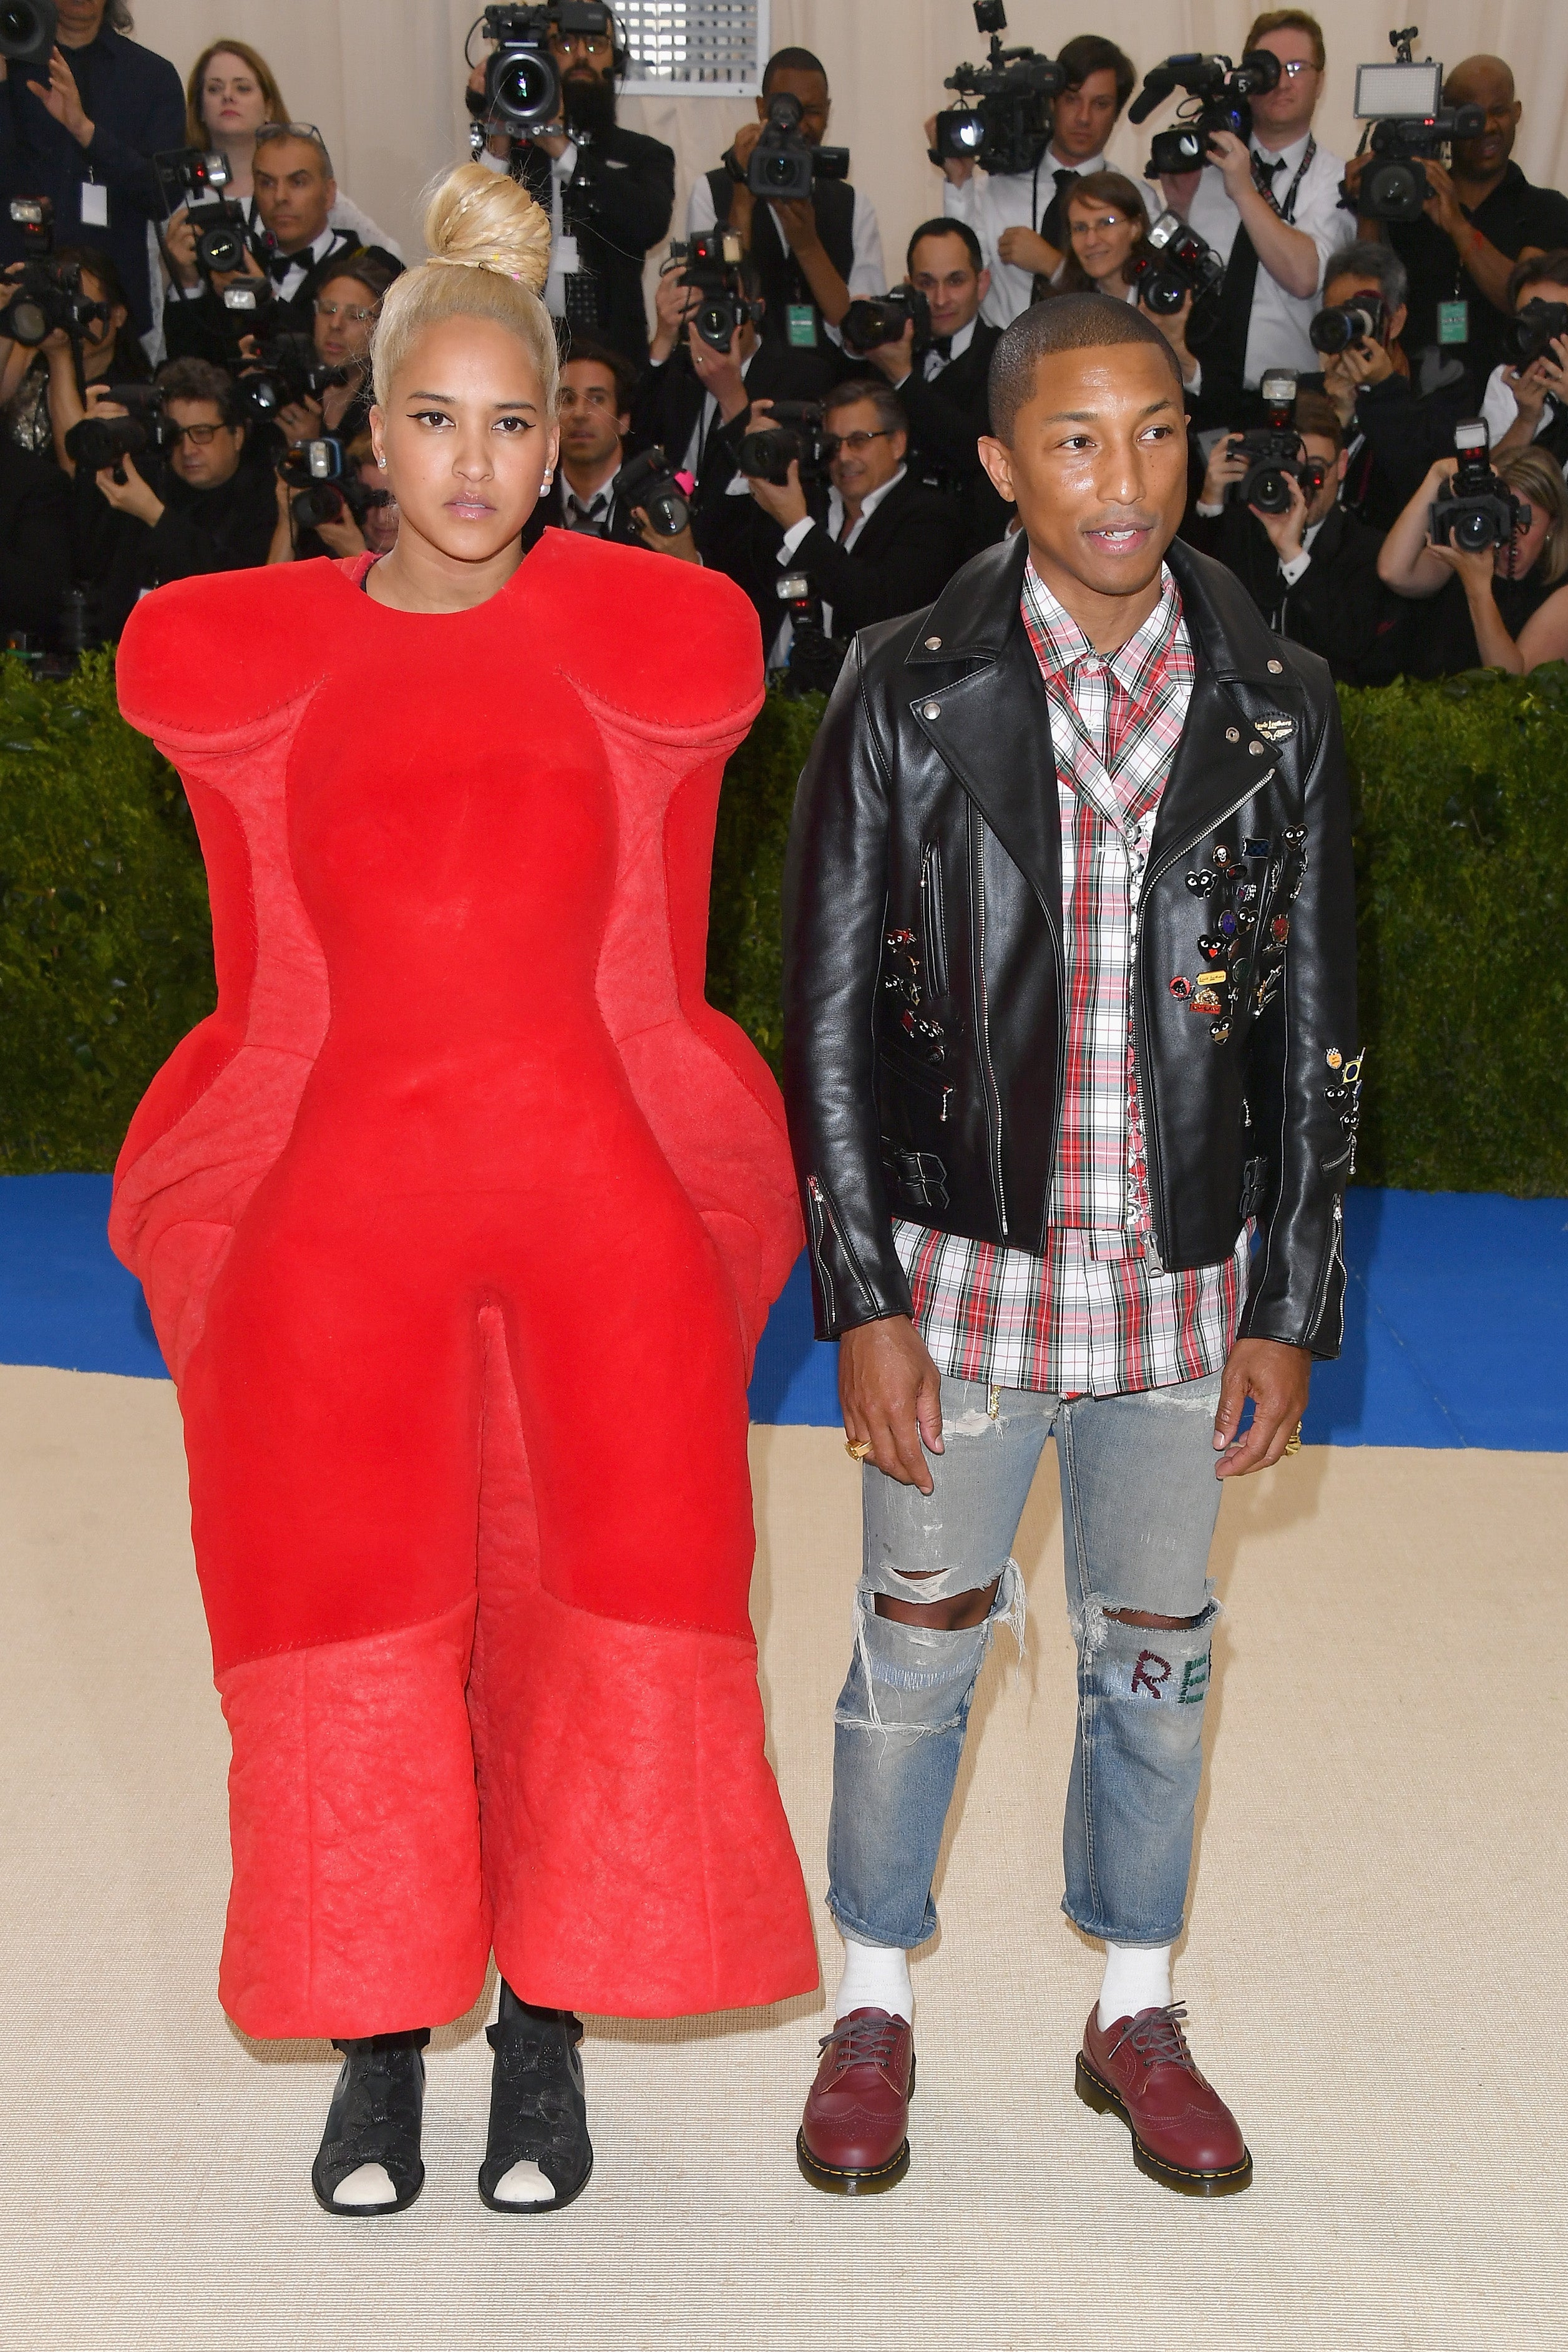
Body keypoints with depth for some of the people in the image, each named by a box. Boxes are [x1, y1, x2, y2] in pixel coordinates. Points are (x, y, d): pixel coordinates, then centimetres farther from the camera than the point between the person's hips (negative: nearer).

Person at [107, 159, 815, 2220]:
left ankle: (547, 2034, 14)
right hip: (335, 1196, 1)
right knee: (346, 1613, 2)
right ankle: (378, 2042, 17)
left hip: (600, 1186, 0)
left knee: (608, 1603, -2)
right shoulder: (239, 655, 8)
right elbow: (269, 986, 15)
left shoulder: (663, 643, 6)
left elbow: (654, 969, 13)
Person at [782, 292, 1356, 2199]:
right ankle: (873, 2007, 32)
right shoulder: (906, 695, -6)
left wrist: (1291, 1308, 1)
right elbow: (828, 1017, -5)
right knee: (917, 1645, 10)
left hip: (1185, 1275, 2)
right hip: (964, 1267, -2)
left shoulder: (1276, 706, 0)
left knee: (1154, 1653, 15)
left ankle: (1134, 2016, 35)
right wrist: (862, 1300, -9)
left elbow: (1315, 1028, 4)